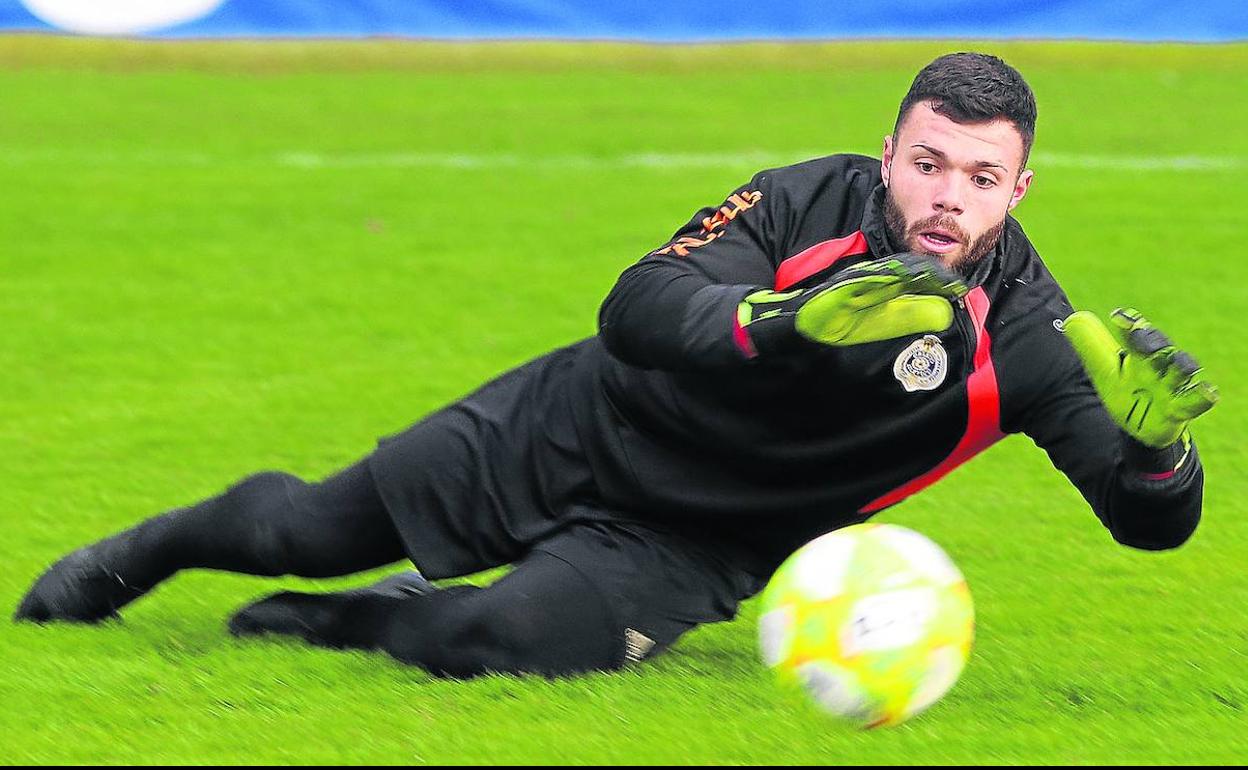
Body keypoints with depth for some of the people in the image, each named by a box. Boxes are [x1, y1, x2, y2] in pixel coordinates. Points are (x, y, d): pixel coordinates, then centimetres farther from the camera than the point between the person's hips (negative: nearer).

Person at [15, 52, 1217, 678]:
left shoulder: (1022, 332, -20)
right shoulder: (811, 203, -21)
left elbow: (1153, 523, -24)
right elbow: (634, 307, -34)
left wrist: (1151, 438, -48)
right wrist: (790, 323, -53)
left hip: (688, 544, 0)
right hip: (578, 432, 0)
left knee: (512, 636, -30)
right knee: (307, 528, 12)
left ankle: (334, 625, 4)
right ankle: (134, 560, 47)